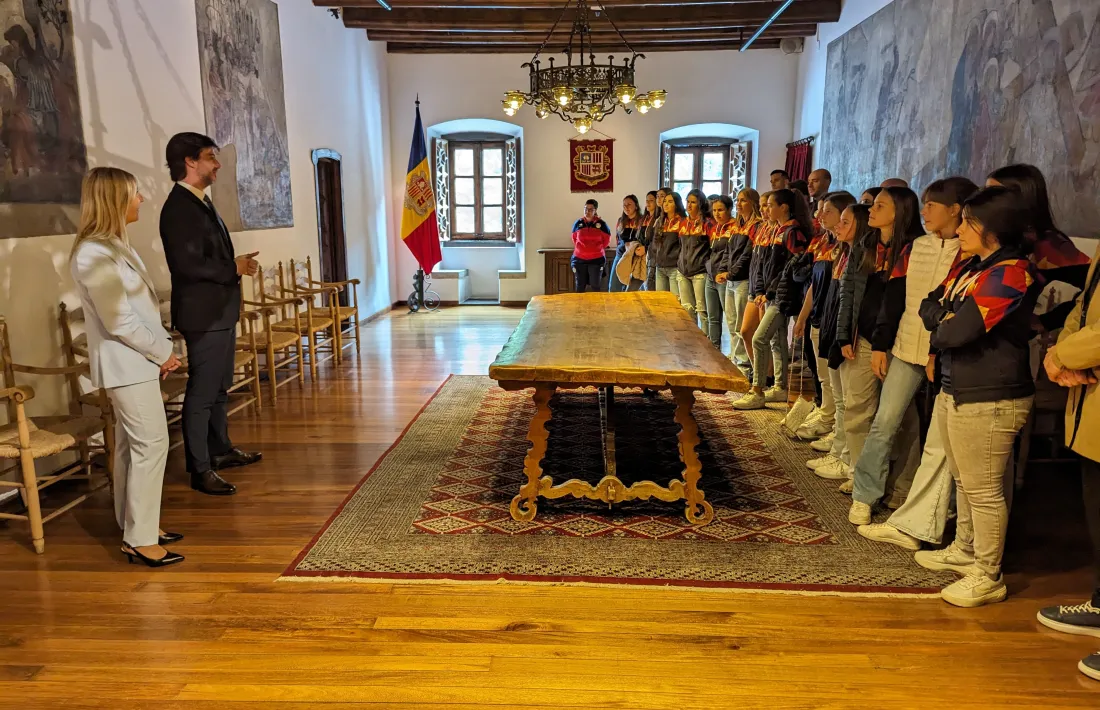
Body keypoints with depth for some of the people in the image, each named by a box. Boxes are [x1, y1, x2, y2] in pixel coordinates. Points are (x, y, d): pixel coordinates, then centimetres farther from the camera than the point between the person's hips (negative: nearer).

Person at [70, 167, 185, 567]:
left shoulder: (114, 246, 13)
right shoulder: (95, 254, -19)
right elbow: (118, 320, -20)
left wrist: (159, 349, 8)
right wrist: (161, 352, -11)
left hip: (135, 360, 10)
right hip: (126, 363, -10)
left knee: (131, 445, 14)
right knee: (151, 444, -7)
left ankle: (134, 527, 24)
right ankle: (140, 539, 2)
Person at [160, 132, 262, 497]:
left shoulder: (201, 203, 14)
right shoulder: (179, 207, -17)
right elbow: (188, 265, -25)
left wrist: (237, 264, 4)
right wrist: (234, 268, -15)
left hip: (221, 312, 10)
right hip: (203, 315, -10)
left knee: (219, 387, 19)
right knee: (202, 393, -3)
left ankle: (220, 449, 32)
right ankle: (200, 469, 6)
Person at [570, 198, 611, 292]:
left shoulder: (601, 224, -7)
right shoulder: (578, 223, 0)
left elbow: (607, 240, 6)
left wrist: (597, 249, 7)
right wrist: (581, 249, 10)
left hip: (596, 259, -2)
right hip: (579, 259, 2)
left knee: (595, 286, 7)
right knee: (580, 286, 8)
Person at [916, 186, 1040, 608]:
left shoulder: (1011, 274, -19)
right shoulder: (970, 266, 11)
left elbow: (956, 331, -25)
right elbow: (928, 309, 9)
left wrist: (942, 326, -3)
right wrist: (950, 319, -12)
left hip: (988, 400, -9)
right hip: (953, 391, 9)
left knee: (984, 491, 2)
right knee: (964, 481, 22)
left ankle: (988, 577, 16)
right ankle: (963, 551, 39)